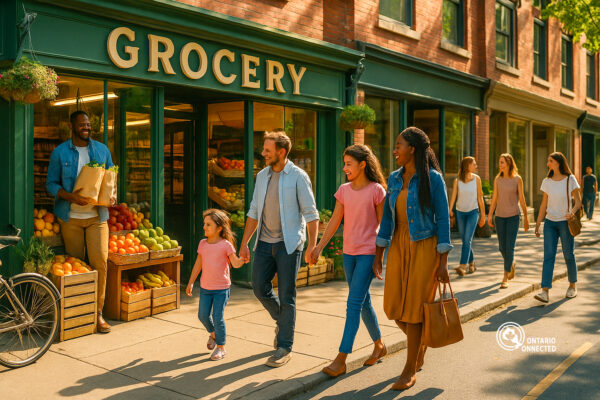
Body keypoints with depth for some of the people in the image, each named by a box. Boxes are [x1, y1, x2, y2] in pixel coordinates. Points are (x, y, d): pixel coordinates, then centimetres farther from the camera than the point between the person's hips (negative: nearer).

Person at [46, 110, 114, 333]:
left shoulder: (102, 150, 9)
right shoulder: (60, 152, 3)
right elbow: (51, 183, 1)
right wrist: (71, 197, -17)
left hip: (96, 216, 1)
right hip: (71, 217, -1)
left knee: (100, 261, -10)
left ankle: (98, 312, -2)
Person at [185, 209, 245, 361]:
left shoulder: (226, 244, -11)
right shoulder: (203, 244, 4)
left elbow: (235, 263, -12)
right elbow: (198, 264, 13)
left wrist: (243, 259, -34)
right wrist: (191, 282, 15)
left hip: (221, 288, -5)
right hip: (205, 287, 5)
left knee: (218, 317, -5)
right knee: (203, 315, 9)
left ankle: (221, 347, 12)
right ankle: (212, 333, 40)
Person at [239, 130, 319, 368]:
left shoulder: (298, 177, -6)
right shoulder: (262, 176, 10)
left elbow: (311, 213, -7)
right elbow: (254, 212, 13)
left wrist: (312, 245, -16)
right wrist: (244, 243, 10)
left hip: (289, 243, -5)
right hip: (265, 242, 5)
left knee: (286, 296, -1)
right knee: (259, 287, 3)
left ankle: (284, 348, 9)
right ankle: (282, 321, 32)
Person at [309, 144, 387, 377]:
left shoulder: (376, 190, -8)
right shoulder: (344, 191, 6)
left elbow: (383, 226, -5)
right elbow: (334, 223, 9)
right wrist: (319, 248, 4)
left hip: (368, 253, -6)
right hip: (349, 253, 6)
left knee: (353, 304, -9)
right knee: (363, 302, 15)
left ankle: (341, 360, -7)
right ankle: (379, 345, 33)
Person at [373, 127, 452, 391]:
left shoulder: (432, 178, -9)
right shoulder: (394, 179, 7)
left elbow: (443, 219, -8)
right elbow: (387, 218, 10)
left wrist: (443, 262, -11)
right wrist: (378, 255, 9)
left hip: (424, 248, -5)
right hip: (399, 247, 5)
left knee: (413, 308, -1)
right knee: (393, 308, 6)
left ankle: (410, 371, 16)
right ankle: (420, 343, 37)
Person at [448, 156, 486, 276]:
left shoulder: (476, 179, 0)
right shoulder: (457, 181, -2)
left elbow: (480, 197, 5)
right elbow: (453, 197, -9)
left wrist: (483, 214, 6)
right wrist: (450, 211, -24)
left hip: (473, 212, -1)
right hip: (460, 212, 1)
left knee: (467, 239, -15)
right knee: (465, 241, 8)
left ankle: (462, 267, -21)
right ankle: (471, 264, 26)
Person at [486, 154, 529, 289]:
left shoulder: (517, 179, -3)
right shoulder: (497, 179, 4)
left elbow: (521, 199, 1)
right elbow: (494, 198, 4)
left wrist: (526, 217, 4)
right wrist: (490, 215, -4)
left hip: (513, 216, -3)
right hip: (500, 216, 3)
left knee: (510, 247, -9)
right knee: (502, 247, 9)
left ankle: (505, 278, -5)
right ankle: (512, 264, 40)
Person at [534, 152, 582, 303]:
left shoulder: (570, 180, -4)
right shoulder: (546, 182, 6)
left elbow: (578, 202, -4)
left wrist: (572, 212, -25)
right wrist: (538, 223, 7)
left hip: (565, 222, -3)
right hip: (550, 222, 3)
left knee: (568, 255, 7)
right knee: (548, 256, -6)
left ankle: (572, 286, 29)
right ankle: (545, 292, -12)